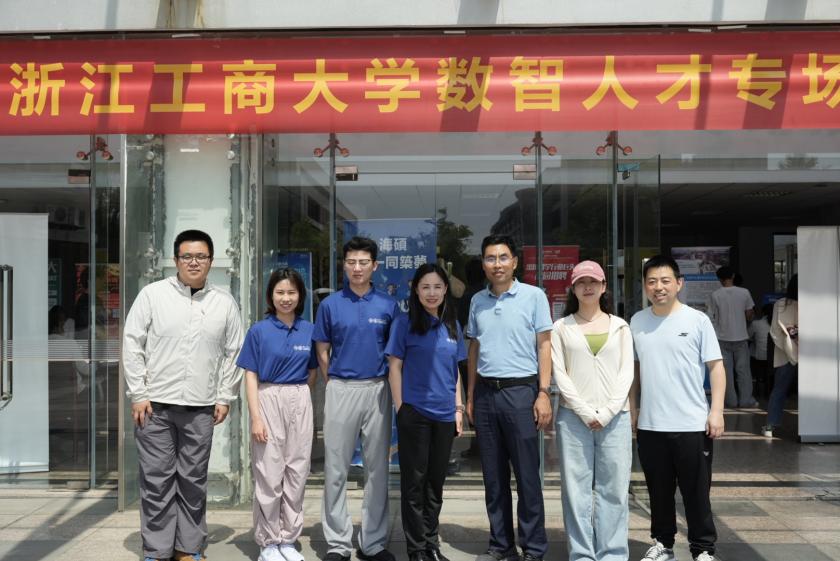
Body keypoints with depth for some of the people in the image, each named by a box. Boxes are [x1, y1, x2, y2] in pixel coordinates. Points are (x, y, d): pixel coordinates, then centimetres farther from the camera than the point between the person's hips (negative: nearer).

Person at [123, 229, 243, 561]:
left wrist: (225, 397, 5)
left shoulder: (225, 303, 6)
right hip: (156, 404, -1)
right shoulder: (153, 294, 0)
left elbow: (233, 353, 9)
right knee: (157, 480, 4)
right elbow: (132, 344, 0)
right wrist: (138, 394, -4)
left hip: (201, 408, 2)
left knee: (193, 481, 9)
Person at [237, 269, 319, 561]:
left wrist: (298, 396, 7)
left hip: (300, 403, 3)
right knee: (269, 475, 2)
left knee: (296, 473, 8)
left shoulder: (309, 330, 5)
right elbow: (251, 376, -5)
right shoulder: (259, 330, -4)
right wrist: (256, 417, -11)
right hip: (269, 401, -3)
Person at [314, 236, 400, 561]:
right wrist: (335, 385, 4)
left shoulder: (388, 305, 3)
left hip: (377, 390, 1)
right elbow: (322, 351, 7)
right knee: (336, 469, 3)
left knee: (377, 468, 7)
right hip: (340, 389, -1)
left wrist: (388, 387, 5)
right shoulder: (330, 304, 2)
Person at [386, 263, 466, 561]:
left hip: (444, 414, 4)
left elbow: (455, 370, 15)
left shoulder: (452, 325, 10)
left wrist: (459, 407, 10)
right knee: (414, 481, 3)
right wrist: (401, 408, -10)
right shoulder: (404, 323, -3)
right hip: (414, 413, -4)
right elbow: (395, 367, -4)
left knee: (436, 481, 12)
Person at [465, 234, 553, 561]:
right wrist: (470, 396, 12)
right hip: (485, 393, 4)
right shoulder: (477, 301, 10)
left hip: (520, 391, -4)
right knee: (493, 476, 11)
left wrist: (543, 393, -10)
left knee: (527, 475, 1)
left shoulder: (533, 296, -2)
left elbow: (544, 346, -2)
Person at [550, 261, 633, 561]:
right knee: (576, 489, 2)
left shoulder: (619, 326, 10)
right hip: (573, 417, -1)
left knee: (613, 489, 2)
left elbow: (626, 372, 3)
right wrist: (585, 412, -9)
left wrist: (607, 412, -8)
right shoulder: (562, 328, 7)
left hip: (615, 418, 1)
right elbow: (560, 374, 0)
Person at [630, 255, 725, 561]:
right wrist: (632, 406, 12)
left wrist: (716, 411, -10)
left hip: (692, 425, -3)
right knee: (659, 492, 15)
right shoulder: (637, 322, 6)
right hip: (650, 425, 3)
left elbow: (716, 366, -4)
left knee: (696, 493, 6)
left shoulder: (697, 320, -4)